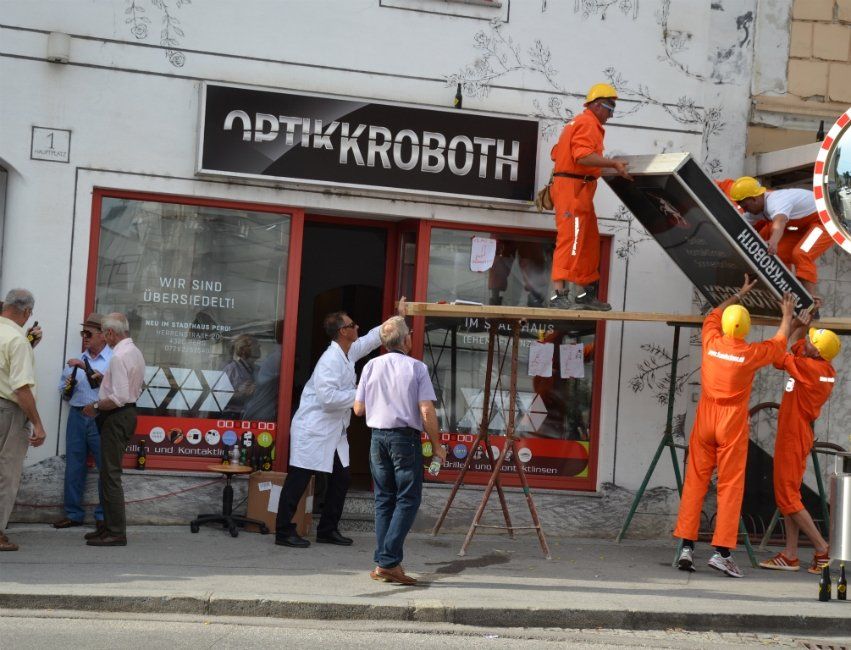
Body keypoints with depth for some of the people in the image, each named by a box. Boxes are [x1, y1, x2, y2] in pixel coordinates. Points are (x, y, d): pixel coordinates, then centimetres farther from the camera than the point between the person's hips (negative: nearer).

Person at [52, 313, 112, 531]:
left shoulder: (114, 359, 0)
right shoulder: (77, 359, 18)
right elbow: (62, 387, 24)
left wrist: (85, 367, -19)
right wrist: (67, 385, 2)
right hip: (77, 415, 5)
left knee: (106, 467, -3)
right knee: (74, 466, 6)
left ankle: (103, 515, 6)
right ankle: (73, 514, 13)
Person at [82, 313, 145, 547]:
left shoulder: (119, 356, -19)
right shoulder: (135, 352, 12)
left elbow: (119, 398, -24)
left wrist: (96, 406, -11)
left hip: (117, 418, -10)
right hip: (128, 412, 10)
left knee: (111, 475, -7)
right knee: (109, 473, 16)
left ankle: (116, 532, -6)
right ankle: (110, 526, 22)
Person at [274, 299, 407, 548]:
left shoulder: (349, 353, 8)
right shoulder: (330, 360, -20)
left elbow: (373, 337, 23)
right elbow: (327, 396, -28)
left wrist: (399, 316, 23)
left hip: (335, 432, 10)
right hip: (313, 431, -10)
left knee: (341, 479, 10)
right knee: (298, 481, -3)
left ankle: (328, 530, 19)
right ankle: (284, 532, 2)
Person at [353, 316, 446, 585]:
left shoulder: (371, 366, 5)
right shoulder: (416, 368, -6)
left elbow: (358, 408, 7)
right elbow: (427, 411, -10)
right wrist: (436, 445, -1)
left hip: (378, 436, 5)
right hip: (406, 437, -4)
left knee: (384, 500, 11)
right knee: (407, 500, 0)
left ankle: (382, 563, 8)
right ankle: (388, 561, -10)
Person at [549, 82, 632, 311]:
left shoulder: (581, 123, 23)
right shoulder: (587, 123, -9)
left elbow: (557, 153, 21)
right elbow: (583, 156, -24)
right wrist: (613, 163, -25)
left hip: (579, 190, 11)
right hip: (573, 187, -11)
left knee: (590, 242, 13)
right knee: (570, 240, -14)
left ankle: (586, 293, 18)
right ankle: (560, 294, -18)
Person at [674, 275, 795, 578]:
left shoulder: (711, 343, -1)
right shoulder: (751, 353, -8)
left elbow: (713, 315, 21)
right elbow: (779, 342, 13)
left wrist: (740, 294, 32)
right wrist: (787, 315, 29)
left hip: (704, 421, 3)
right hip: (733, 425, -3)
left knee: (695, 482, 6)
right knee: (730, 486, 0)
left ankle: (687, 546, 2)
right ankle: (722, 551, -5)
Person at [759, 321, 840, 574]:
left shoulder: (810, 368, -21)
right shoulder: (825, 369, 5)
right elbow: (796, 348, 20)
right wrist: (802, 326, 6)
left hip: (793, 437, -10)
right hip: (794, 436, 10)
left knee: (787, 496, -5)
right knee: (789, 495, 11)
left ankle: (821, 548, -2)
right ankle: (790, 555, 13)